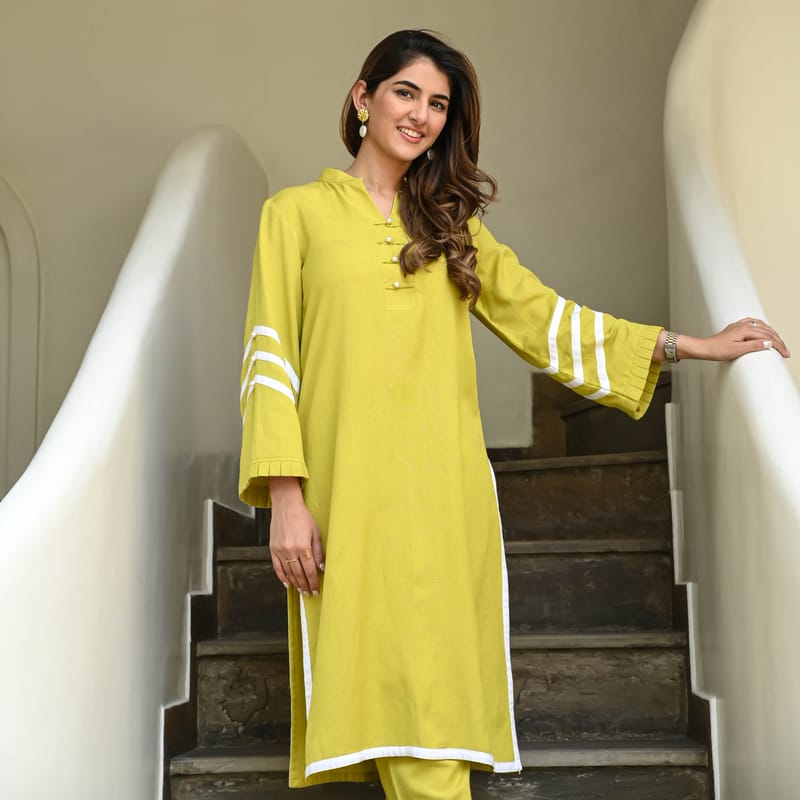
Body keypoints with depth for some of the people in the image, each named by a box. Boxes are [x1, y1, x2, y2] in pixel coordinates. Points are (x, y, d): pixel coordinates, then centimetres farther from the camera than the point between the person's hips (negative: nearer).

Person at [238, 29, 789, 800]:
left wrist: (687, 344, 13)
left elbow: (541, 315, 18)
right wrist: (285, 497, -8)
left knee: (437, 712, -2)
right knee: (377, 704, -7)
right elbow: (270, 358, 2)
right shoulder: (297, 212, 8)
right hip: (349, 502, -2)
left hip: (446, 502, 3)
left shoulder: (451, 222, 20)